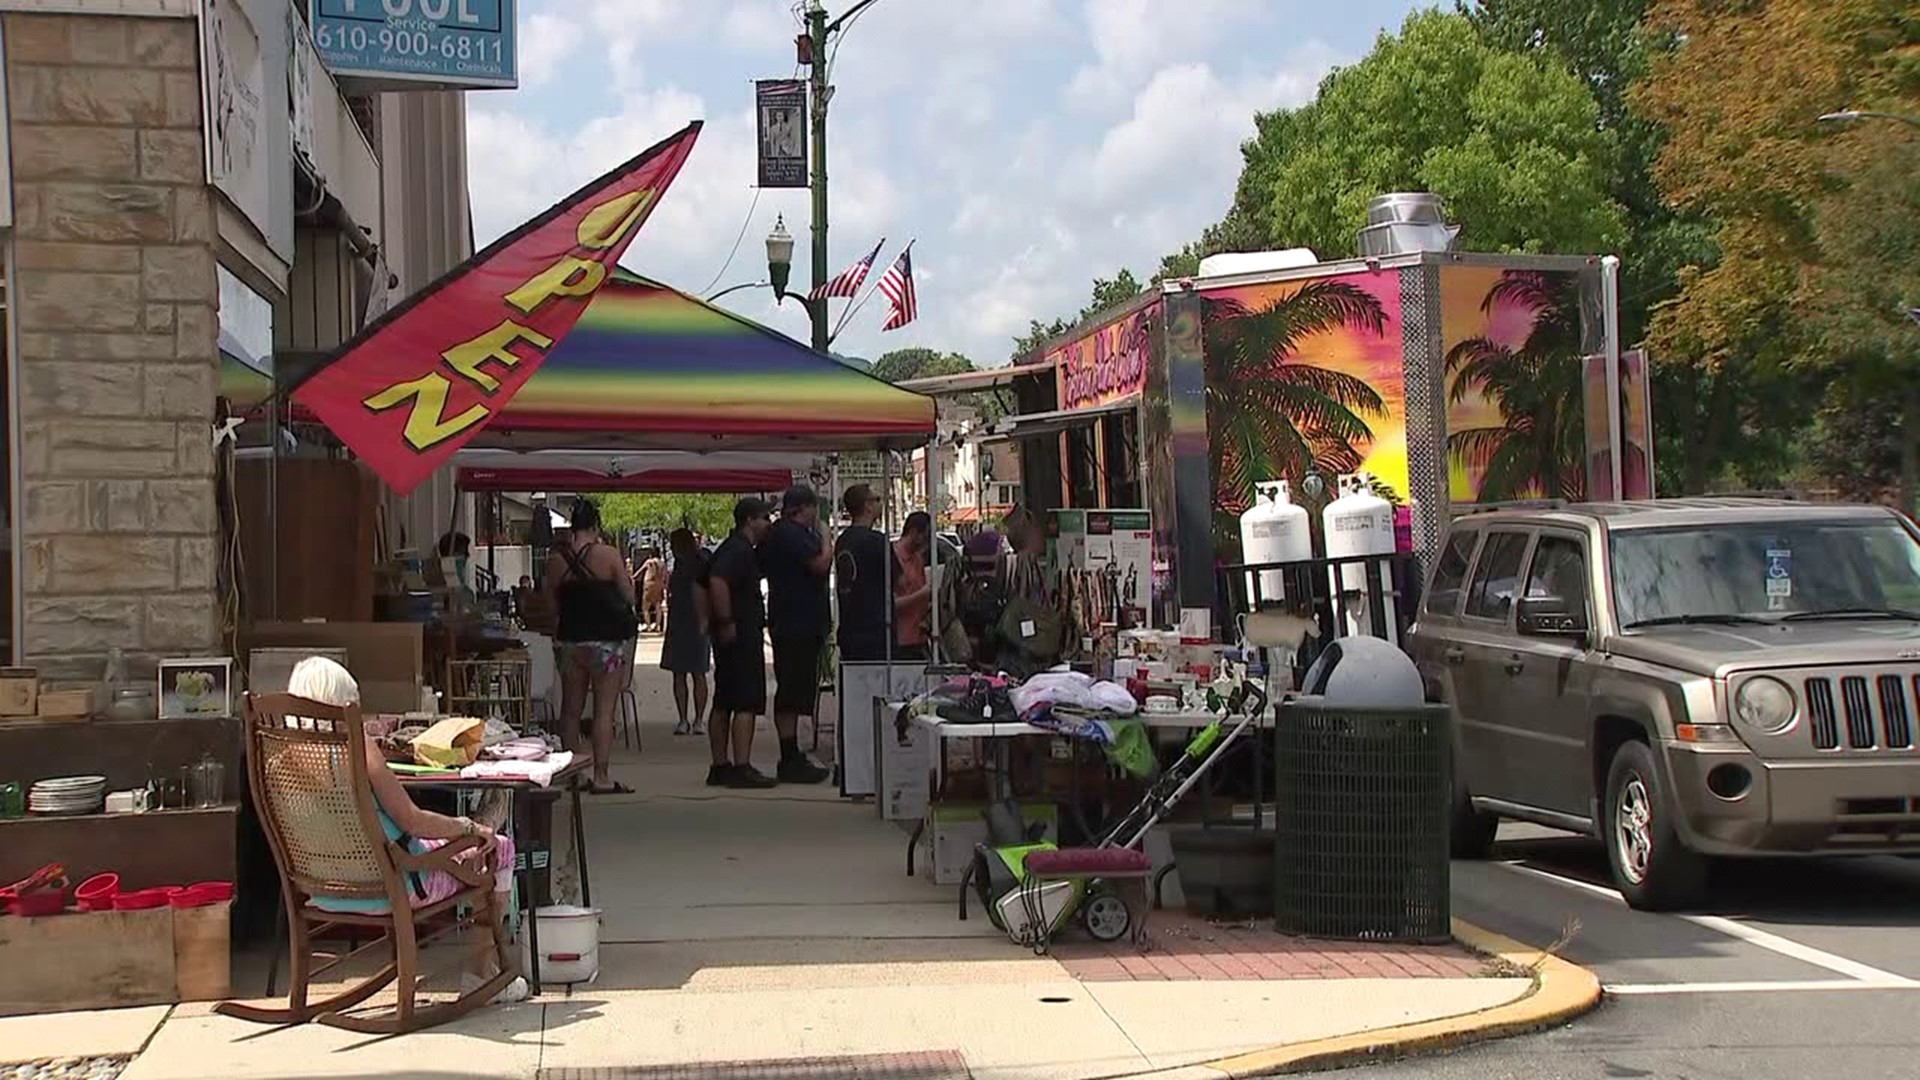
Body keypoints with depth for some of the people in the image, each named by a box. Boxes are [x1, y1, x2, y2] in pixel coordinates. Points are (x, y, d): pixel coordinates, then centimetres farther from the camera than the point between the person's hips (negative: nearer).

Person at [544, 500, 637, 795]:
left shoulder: (556, 559, 1)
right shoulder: (608, 554, -10)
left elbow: (553, 603, 9)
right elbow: (628, 597, -5)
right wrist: (627, 576, 11)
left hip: (571, 638, 4)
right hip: (608, 638, -4)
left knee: (571, 708, 12)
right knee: (604, 709, -3)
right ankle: (601, 777, -5)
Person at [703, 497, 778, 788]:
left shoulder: (739, 549, 18)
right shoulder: (739, 550, -14)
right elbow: (717, 581, -30)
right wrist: (727, 622, -25)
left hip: (731, 636, 11)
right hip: (741, 635, -11)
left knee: (723, 704, 11)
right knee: (747, 703, -11)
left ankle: (720, 767, 15)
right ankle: (741, 768, -13)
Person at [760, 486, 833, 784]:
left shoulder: (778, 533, 18)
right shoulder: (792, 534, -15)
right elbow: (821, 564, -22)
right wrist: (825, 538, -6)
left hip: (786, 623, 11)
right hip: (798, 623, -11)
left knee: (790, 692, 13)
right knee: (792, 693, -9)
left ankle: (791, 759, 19)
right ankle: (791, 762, -9)